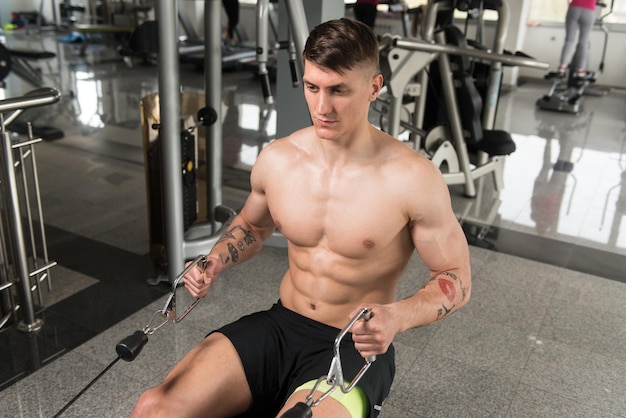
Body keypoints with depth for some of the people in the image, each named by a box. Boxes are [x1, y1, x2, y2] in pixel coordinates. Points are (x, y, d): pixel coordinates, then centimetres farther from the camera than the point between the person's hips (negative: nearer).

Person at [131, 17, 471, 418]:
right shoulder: (276, 159, -3)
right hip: (280, 326, 4)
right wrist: (214, 263, -2)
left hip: (356, 346, -3)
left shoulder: (414, 179, -17)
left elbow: (457, 279, -7)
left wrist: (397, 317, -25)